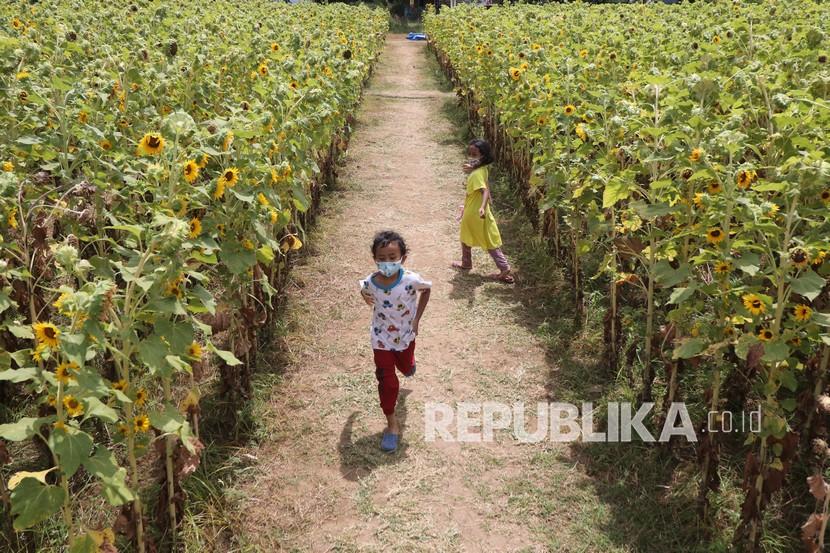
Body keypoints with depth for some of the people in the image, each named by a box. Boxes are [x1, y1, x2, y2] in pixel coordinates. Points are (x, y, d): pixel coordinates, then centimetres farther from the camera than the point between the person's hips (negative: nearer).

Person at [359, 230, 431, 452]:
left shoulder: (411, 280, -30)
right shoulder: (370, 282, -23)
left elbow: (427, 289, -6)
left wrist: (417, 319, -8)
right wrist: (366, 296, -12)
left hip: (406, 335, 1)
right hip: (382, 338, -1)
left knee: (406, 367, 29)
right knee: (387, 382, 1)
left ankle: (407, 363, 68)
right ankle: (392, 424, 18)